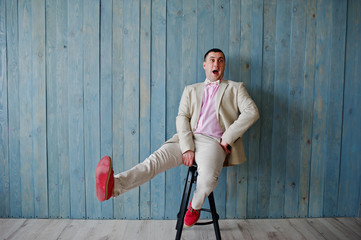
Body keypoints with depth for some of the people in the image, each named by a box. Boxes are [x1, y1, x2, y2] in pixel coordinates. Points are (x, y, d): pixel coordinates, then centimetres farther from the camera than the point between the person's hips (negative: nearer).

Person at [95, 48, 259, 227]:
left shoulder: (235, 88, 18)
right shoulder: (191, 90, 23)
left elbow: (252, 112, 3)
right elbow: (182, 117, 9)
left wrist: (227, 138, -8)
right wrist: (187, 147, -9)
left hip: (213, 142, -2)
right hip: (187, 139, 3)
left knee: (208, 177, -33)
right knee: (156, 159, -24)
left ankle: (195, 205, -1)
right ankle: (114, 186, -44)